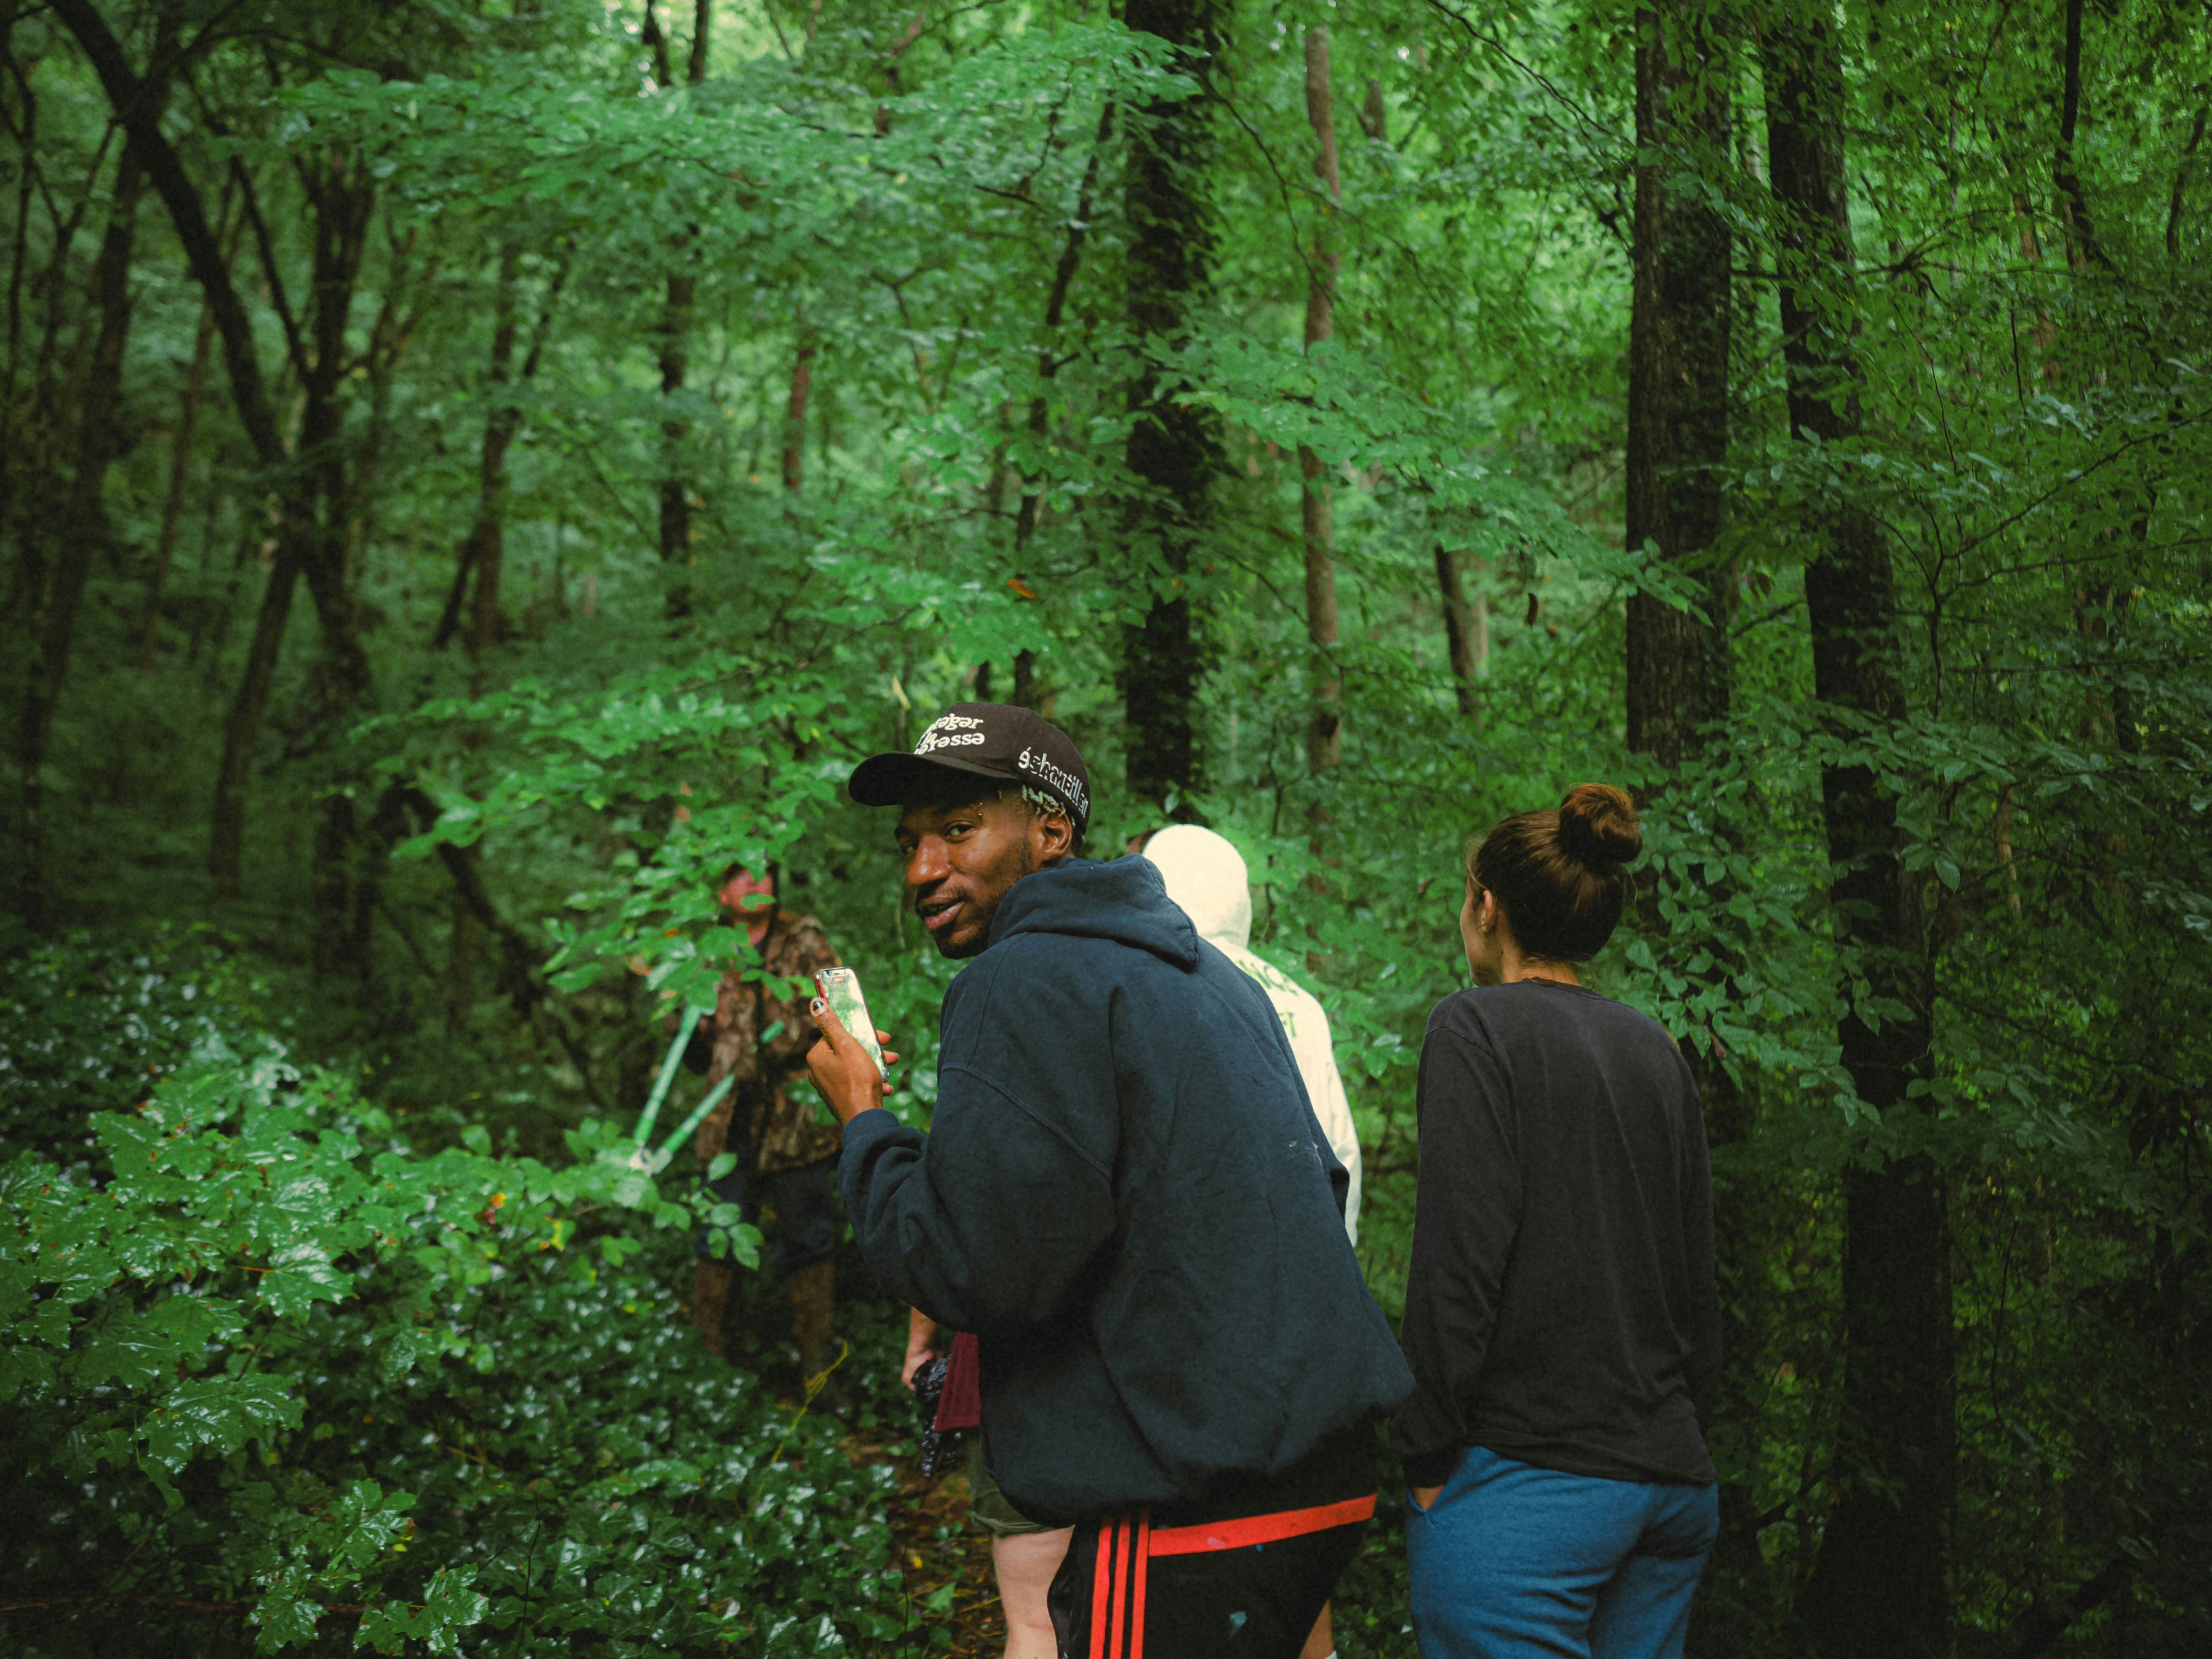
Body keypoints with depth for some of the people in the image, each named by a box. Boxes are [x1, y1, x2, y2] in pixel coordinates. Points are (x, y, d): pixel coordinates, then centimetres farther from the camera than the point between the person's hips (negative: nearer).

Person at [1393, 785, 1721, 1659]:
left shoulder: (1477, 1027, -6)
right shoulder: (1656, 1052, 14)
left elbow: (1458, 1264, -14)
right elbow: (1699, 1278, 15)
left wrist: (1428, 1455, -9)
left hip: (1527, 1482, -7)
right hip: (1671, 1482, 7)